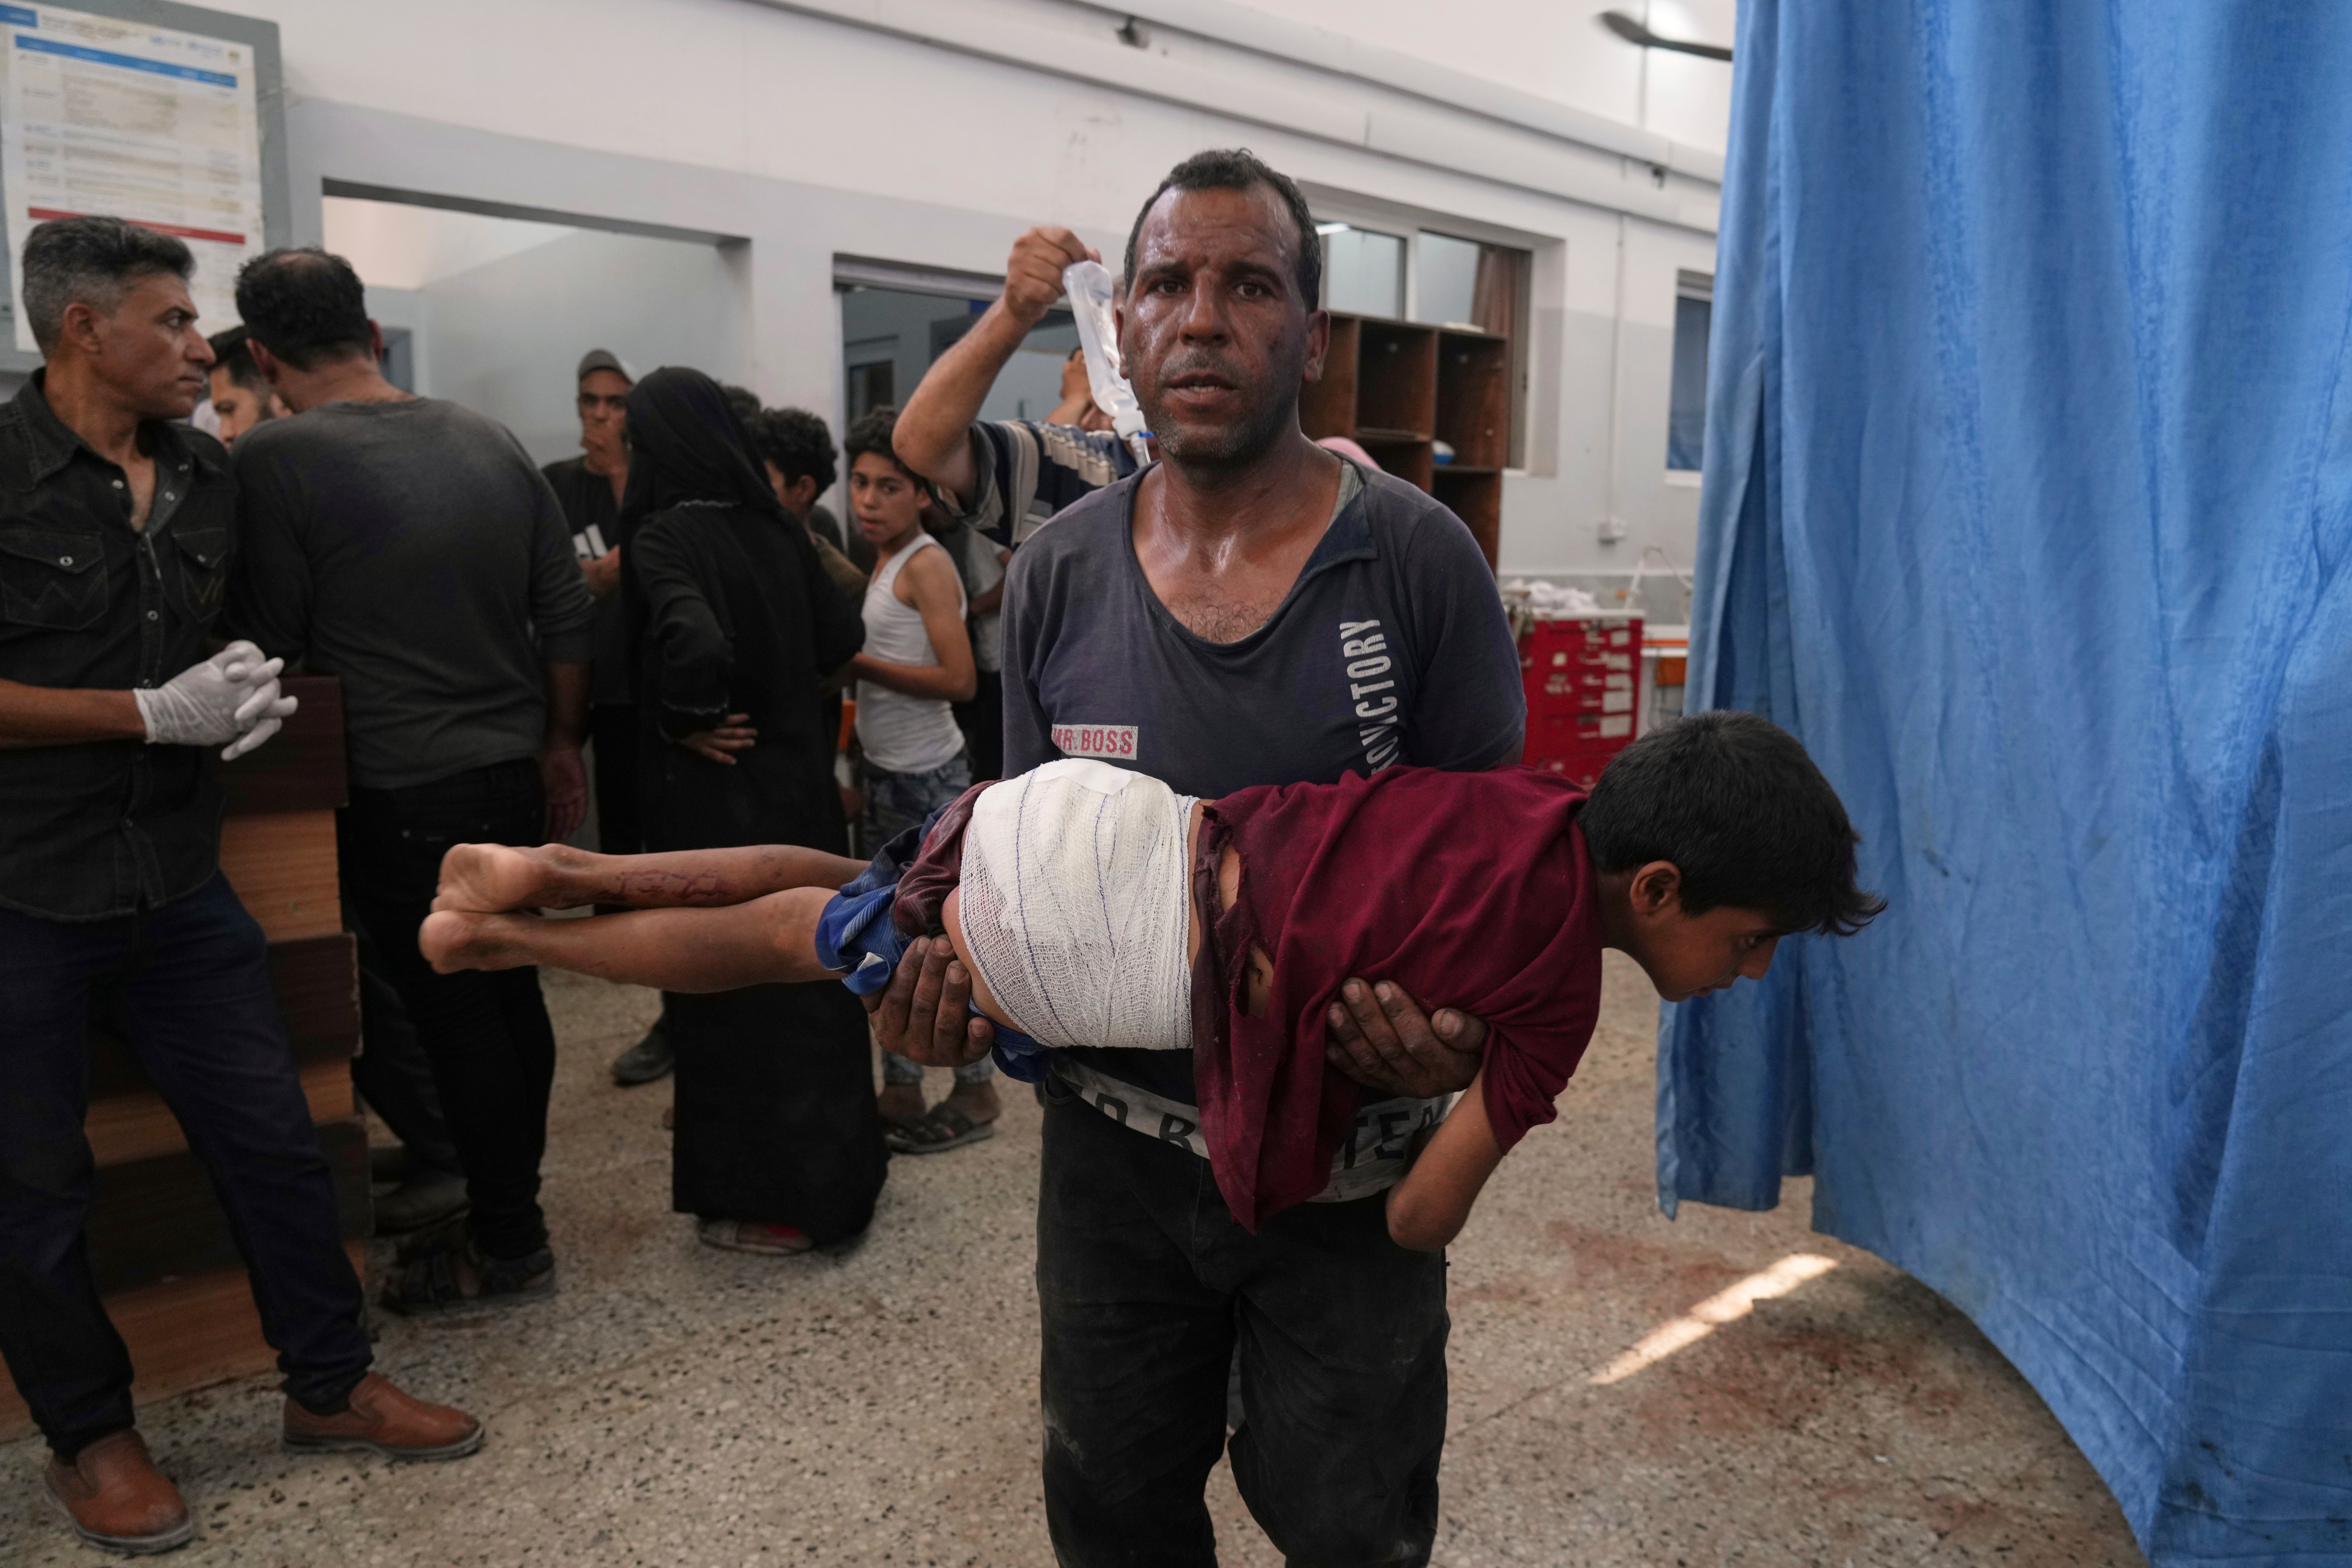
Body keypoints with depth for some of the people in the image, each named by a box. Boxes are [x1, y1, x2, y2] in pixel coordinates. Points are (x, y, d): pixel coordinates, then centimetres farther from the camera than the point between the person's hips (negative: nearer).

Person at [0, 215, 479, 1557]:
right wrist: (157, 714, -18)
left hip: (180, 879, 5)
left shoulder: (211, 478, 7)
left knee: (276, 1139, 8)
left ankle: (332, 1383, 24)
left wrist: (254, 697, 9)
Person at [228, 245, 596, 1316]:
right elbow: (568, 617, 7)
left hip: (398, 794, -6)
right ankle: (509, 1198, 30)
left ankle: (508, 1249, 17)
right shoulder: (490, 441, 5)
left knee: (452, 1014, 4)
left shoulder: (275, 462, -12)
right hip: (515, 773, 6)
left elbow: (274, 648, -6)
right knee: (509, 989, 15)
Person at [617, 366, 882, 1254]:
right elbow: (843, 636, 10)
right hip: (798, 778, 7)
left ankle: (775, 1200, 18)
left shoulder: (664, 536, -16)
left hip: (717, 797, -7)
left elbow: (694, 645, -33)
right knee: (805, 971, 18)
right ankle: (834, 1169, 32)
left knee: (734, 990, 6)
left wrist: (688, 721, -17)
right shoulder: (776, 526, 3)